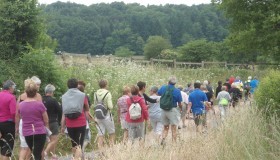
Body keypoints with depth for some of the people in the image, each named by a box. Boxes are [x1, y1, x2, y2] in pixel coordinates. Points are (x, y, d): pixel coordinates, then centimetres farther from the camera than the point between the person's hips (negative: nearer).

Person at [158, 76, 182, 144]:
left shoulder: (163, 88, 1)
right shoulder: (177, 91, -9)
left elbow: (158, 93, 22)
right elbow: (179, 104, -5)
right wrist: (181, 109, 15)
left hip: (164, 110, 4)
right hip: (173, 110, -4)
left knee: (166, 127, 15)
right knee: (174, 128, 1)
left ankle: (163, 138, -6)